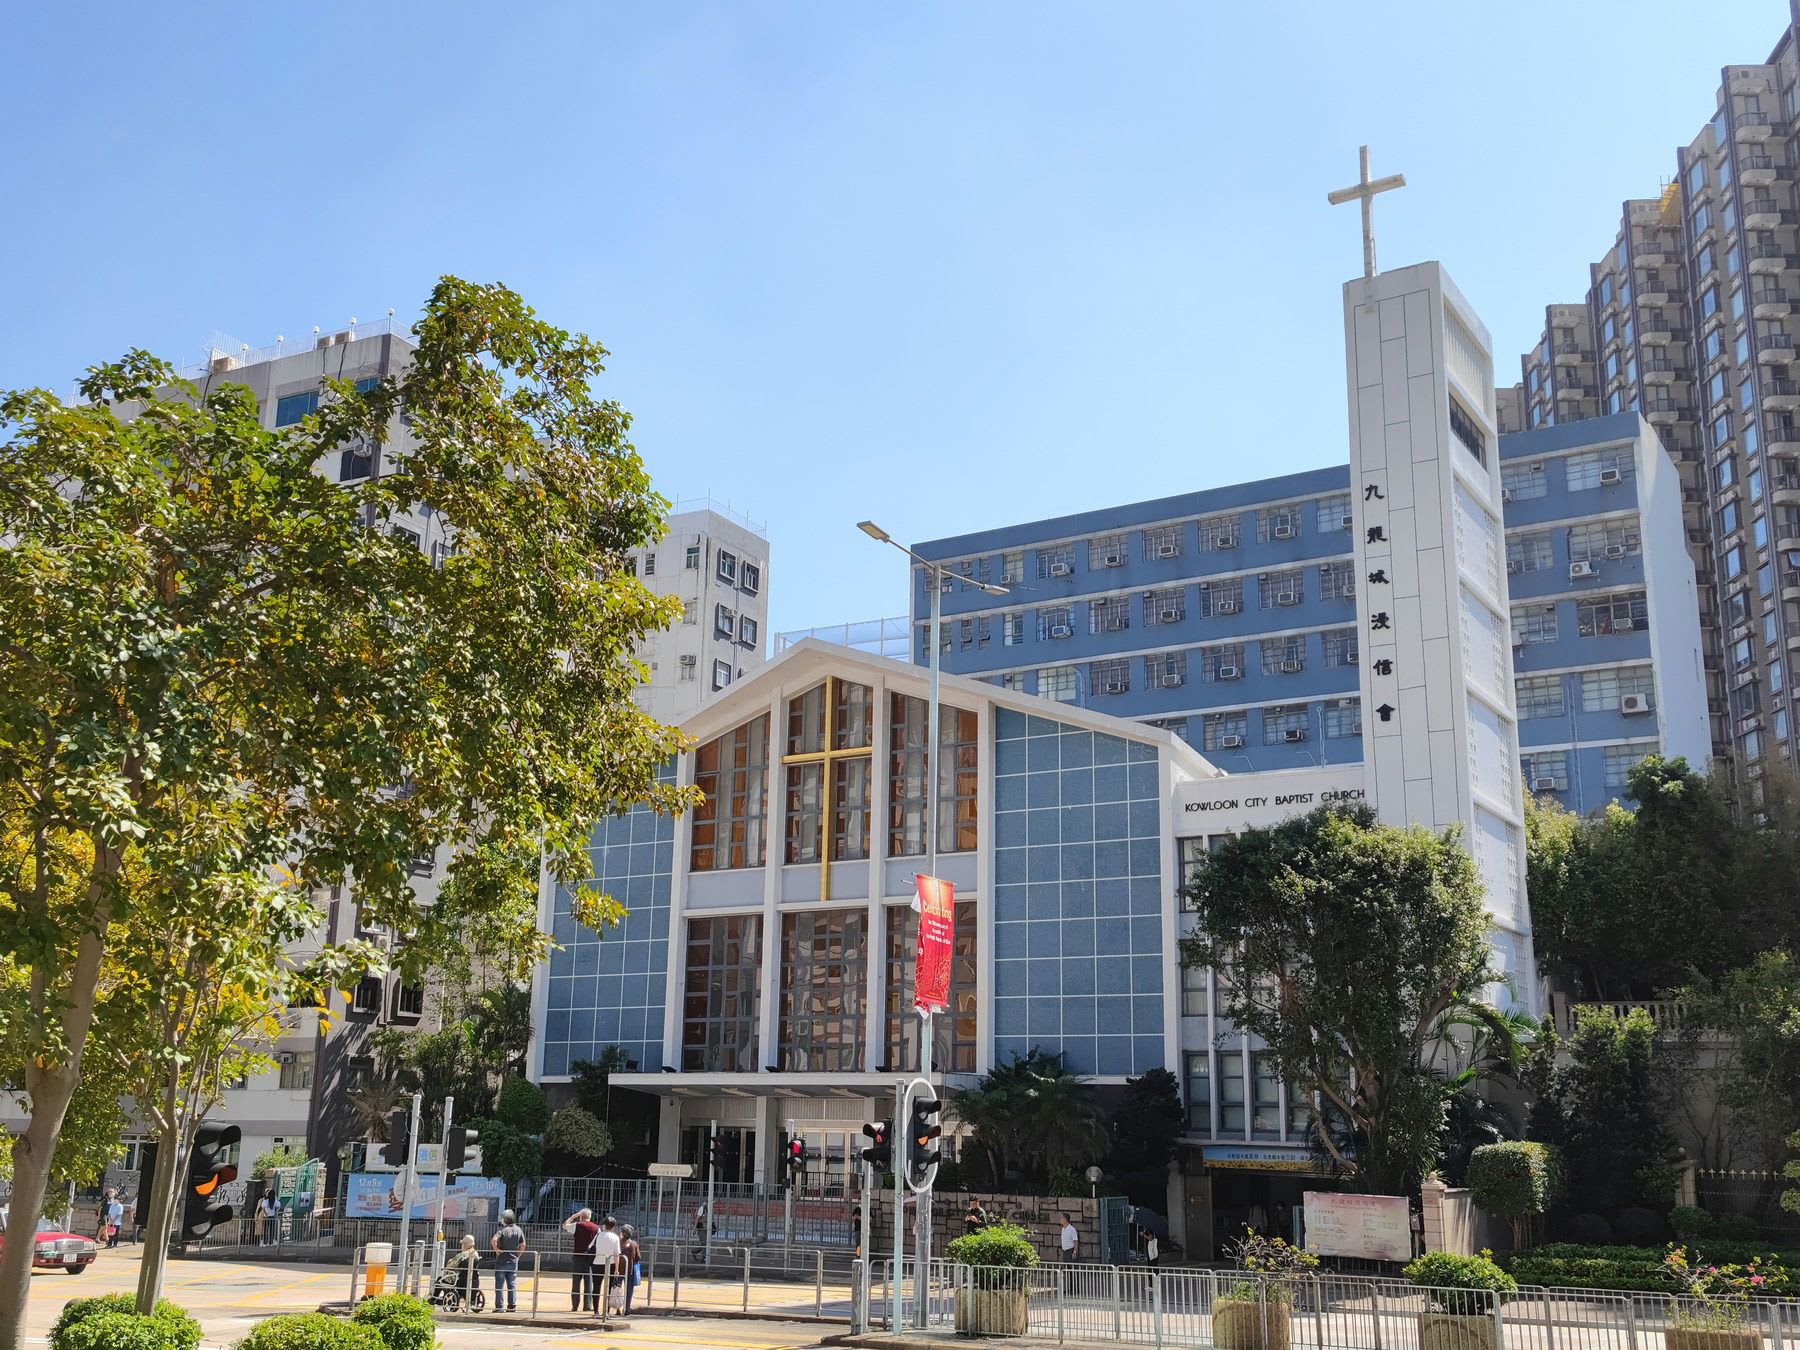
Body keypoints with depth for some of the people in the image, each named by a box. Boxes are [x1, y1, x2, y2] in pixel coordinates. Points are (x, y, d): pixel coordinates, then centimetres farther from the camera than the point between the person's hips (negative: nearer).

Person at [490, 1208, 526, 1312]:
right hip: (514, 1261, 5)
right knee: (512, 1284, 10)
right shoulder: (518, 1230, 4)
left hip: (502, 1261, -5)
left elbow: (493, 1240, -27)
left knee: (500, 1284, 2)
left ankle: (499, 1306, 1)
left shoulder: (503, 1230, -12)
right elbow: (523, 1245, 5)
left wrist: (497, 1250, -14)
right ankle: (512, 1306, 10)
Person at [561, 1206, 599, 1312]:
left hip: (578, 1256, -1)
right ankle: (587, 1306, 3)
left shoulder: (577, 1225, -5)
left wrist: (574, 1215, 13)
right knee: (589, 1282, 6)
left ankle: (575, 1306, 7)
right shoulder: (596, 1228, 1)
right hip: (591, 1257, 1)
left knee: (576, 1282, 7)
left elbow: (564, 1225, 11)